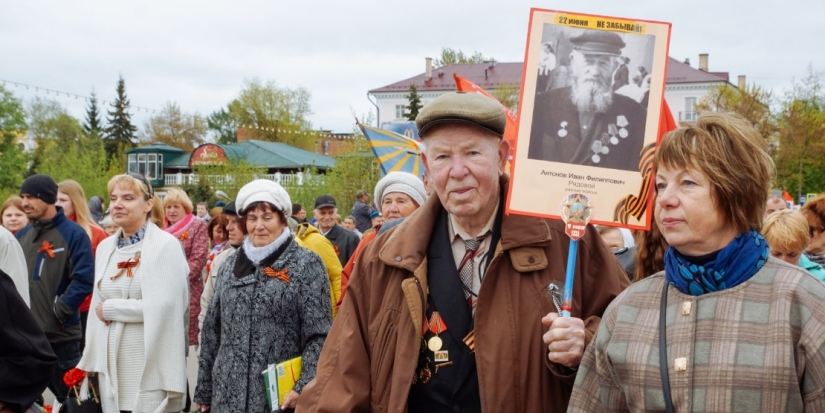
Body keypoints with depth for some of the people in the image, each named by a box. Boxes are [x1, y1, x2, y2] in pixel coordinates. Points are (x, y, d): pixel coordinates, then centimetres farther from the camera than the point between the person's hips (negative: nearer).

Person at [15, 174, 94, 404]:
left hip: (60, 334, -6)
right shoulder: (22, 236, 13)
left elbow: (83, 280, -14)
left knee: (68, 394, 5)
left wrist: (58, 312, -18)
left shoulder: (73, 234, -7)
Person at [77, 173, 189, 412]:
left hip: (151, 366, -6)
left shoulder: (165, 245, -9)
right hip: (112, 365, 6)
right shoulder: (105, 247, 11)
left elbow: (163, 307, -17)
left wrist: (110, 309, -8)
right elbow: (97, 306, 15)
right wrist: (93, 360, 8)